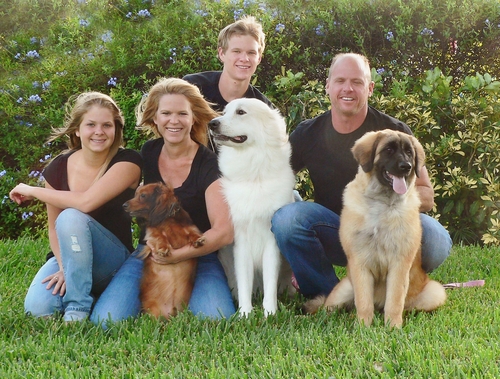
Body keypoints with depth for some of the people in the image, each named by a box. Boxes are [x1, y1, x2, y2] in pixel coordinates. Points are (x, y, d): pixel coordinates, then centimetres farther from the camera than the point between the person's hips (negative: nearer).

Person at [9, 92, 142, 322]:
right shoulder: (58, 168, -3)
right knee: (37, 309, -27)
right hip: (69, 256, 3)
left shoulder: (127, 162, -15)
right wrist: (64, 267, -19)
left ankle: (77, 310, -22)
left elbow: (86, 202, -28)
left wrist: (33, 191, -15)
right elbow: (54, 227, 0)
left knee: (72, 217, -32)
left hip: (113, 261, -3)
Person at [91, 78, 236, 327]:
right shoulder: (148, 154, 4)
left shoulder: (208, 165, -10)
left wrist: (176, 255, -21)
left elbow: (224, 232, -18)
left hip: (198, 258, -2)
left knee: (217, 320, -31)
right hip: (149, 254, 3)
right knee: (106, 320, -22)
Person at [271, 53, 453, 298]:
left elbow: (426, 195, -4)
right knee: (285, 218, -28)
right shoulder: (308, 133, -1)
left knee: (435, 238, -32)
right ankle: (328, 295, -8)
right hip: (334, 236, 1)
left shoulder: (395, 132, -5)